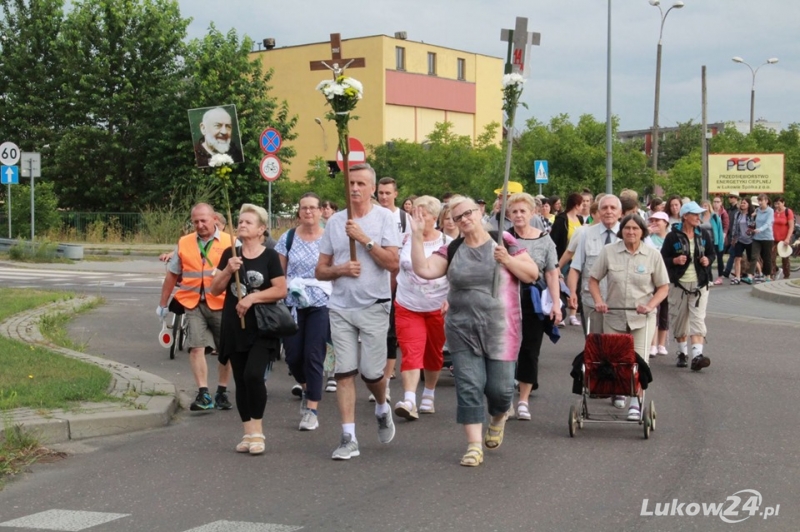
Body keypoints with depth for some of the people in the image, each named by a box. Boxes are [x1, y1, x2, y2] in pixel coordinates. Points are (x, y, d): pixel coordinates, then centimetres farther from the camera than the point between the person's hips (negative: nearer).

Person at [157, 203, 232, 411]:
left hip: (221, 303, -1)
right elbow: (172, 275, 15)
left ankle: (222, 393, 21)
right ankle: (203, 394, -7)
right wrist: (163, 304, 18)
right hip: (193, 303, 1)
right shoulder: (184, 243, 9)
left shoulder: (229, 242, 1)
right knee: (196, 347, -9)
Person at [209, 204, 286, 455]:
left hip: (262, 329, -4)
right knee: (240, 380, 7)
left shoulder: (269, 256, -2)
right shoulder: (229, 254, 8)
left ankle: (257, 430, -3)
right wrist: (228, 271, -10)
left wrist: (253, 297, -16)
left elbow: (281, 290, -7)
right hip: (234, 327, 4)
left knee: (253, 375, -18)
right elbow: (215, 290, 6)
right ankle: (248, 433, 15)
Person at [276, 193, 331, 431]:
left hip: (320, 304, -2)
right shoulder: (288, 238, 4)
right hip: (293, 304, 2)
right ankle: (306, 389, 34)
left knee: (314, 356, -5)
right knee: (293, 356, 3)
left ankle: (312, 410, 2)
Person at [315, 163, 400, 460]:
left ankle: (382, 409, 32)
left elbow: (392, 263, -12)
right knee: (344, 373, -1)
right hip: (340, 307, 3)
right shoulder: (335, 221, 7)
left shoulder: (384, 218, -2)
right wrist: (340, 270, -11)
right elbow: (320, 271, 9)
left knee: (371, 372, -1)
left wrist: (365, 239, -17)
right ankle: (348, 439, 2)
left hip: (374, 306, -3)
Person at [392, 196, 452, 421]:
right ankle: (409, 401, -23)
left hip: (438, 309, 1)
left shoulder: (447, 244, -4)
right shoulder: (405, 240, -2)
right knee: (411, 354, -13)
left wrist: (451, 299, -14)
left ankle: (428, 396, 32)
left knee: (434, 355, 14)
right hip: (408, 307, 0)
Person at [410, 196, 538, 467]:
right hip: (462, 330, 2)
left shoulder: (504, 243, 1)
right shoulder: (452, 251, 7)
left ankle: (498, 417, 36)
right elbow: (424, 270, -5)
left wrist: (508, 260, -14)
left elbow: (533, 274, 1)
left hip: (500, 330, -2)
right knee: (468, 386, -3)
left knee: (499, 387, 1)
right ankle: (474, 445, 3)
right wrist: (417, 236, -8)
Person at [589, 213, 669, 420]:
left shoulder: (653, 255, -2)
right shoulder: (609, 251, -1)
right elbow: (593, 279, 5)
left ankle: (635, 403, -2)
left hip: (642, 318, -2)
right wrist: (599, 301, -11)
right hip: (614, 316, 2)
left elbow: (663, 287, 2)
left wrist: (650, 305, -14)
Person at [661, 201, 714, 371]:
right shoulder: (673, 236, -5)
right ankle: (682, 352, 24)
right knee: (679, 319, 7)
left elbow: (712, 253, 18)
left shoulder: (703, 235, 6)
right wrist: (675, 260, -20)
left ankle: (697, 355, -19)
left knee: (698, 319, -10)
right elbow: (663, 258, -2)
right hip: (679, 284, -1)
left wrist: (708, 260, -4)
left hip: (699, 284, 2)